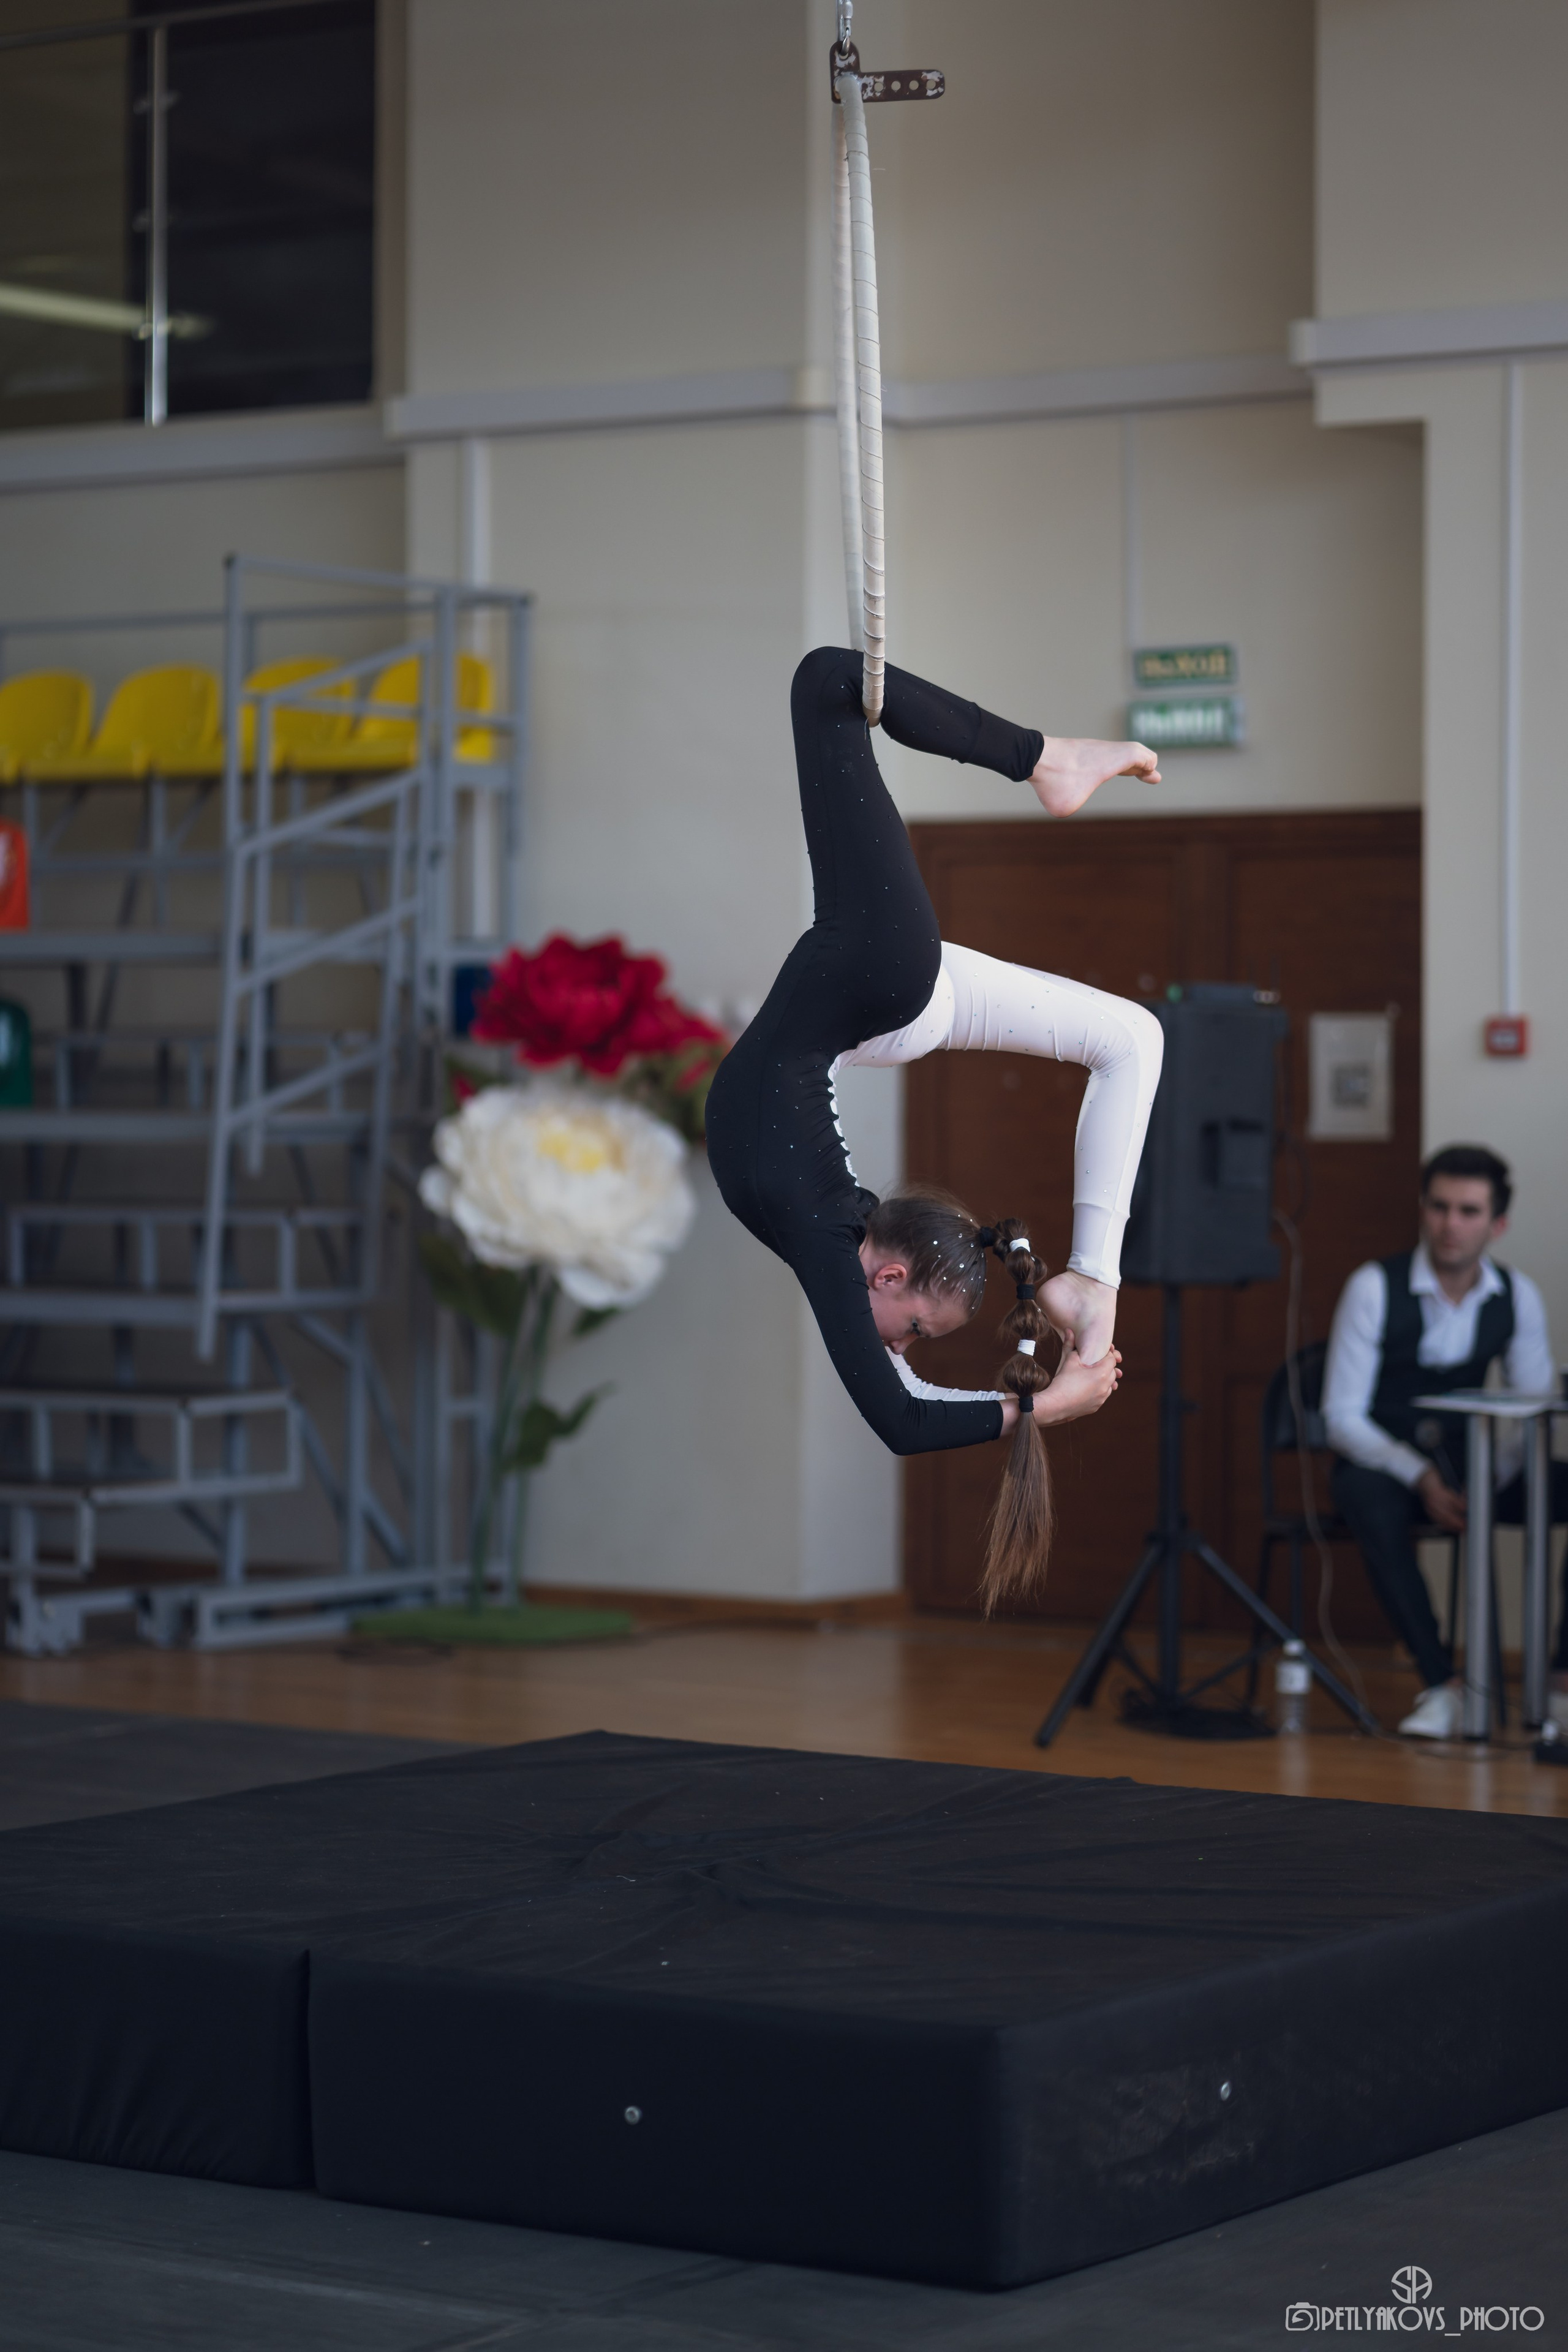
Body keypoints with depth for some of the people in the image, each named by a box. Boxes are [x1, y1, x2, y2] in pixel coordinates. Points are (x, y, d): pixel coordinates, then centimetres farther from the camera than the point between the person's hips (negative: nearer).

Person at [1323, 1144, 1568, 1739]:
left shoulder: (1517, 1297, -1)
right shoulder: (1375, 1288, -13)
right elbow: (1341, 1415, -13)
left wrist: (1494, 1475, -21)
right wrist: (1420, 1477, -27)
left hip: (1467, 1465, 4)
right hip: (1380, 1464, -4)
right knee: (1373, 1504, -40)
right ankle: (1440, 1686, -33)